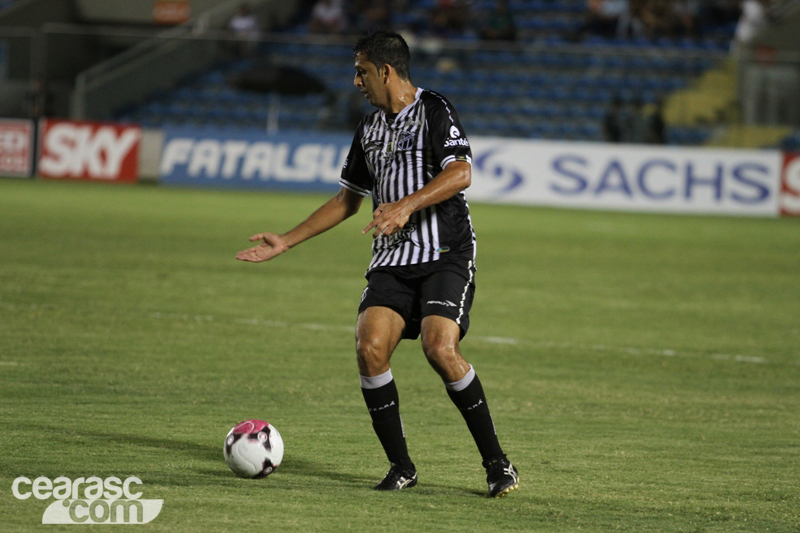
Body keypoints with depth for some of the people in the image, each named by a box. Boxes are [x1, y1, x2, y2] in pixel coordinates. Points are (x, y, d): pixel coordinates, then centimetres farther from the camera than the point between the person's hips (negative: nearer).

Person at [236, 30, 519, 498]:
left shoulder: (434, 110, -4)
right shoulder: (370, 129, 19)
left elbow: (460, 174, -18)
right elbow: (347, 200, 28)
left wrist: (407, 206, -31)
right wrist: (286, 242, 26)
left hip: (446, 254, -6)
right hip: (392, 261, 6)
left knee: (440, 349, -24)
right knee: (370, 348, -15)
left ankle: (497, 462, -10)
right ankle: (401, 467, -2)